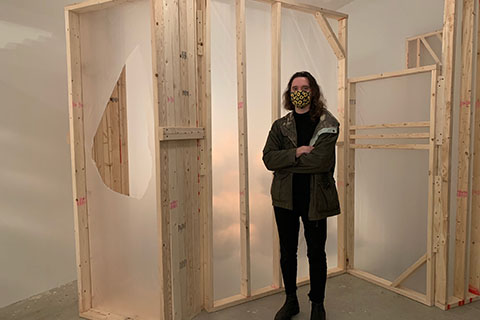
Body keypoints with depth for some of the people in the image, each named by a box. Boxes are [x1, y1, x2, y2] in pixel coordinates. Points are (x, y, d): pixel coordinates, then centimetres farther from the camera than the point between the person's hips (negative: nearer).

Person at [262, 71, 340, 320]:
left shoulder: (328, 123, -3)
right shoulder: (280, 125, 6)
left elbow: (322, 160, -18)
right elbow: (268, 159, -7)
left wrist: (286, 161, -13)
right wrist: (297, 153, -19)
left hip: (314, 198, -2)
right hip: (285, 198, 3)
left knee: (316, 253, 10)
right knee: (287, 251, 14)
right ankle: (290, 300, 34)